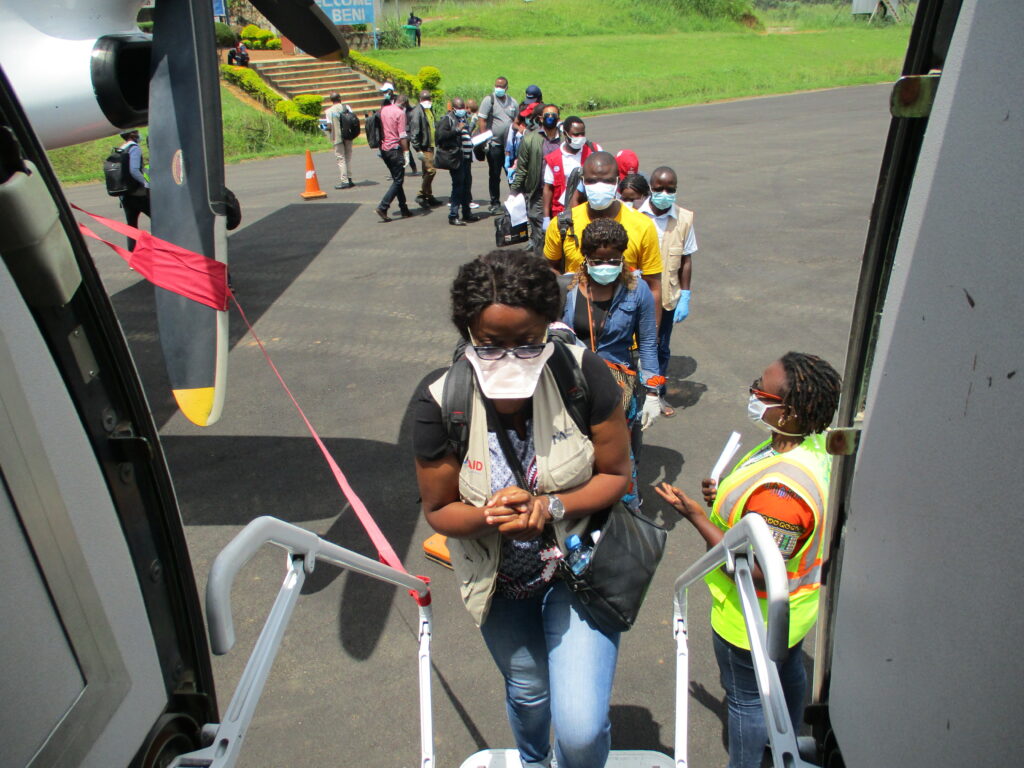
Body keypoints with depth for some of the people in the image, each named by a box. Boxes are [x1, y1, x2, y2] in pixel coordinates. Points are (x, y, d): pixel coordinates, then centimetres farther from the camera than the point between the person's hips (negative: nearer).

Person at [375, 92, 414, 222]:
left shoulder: (384, 110, 11)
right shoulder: (400, 113, -10)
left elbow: (381, 130, 16)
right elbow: (402, 135, -16)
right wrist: (406, 152, -14)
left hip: (384, 149, 8)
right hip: (395, 149, -8)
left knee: (397, 180, 14)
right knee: (398, 181, -3)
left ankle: (404, 209, 17)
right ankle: (383, 207, -13)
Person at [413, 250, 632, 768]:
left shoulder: (583, 374, -25)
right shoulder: (441, 403, -24)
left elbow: (616, 474, -14)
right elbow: (438, 510, -12)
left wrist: (551, 507, -30)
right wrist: (491, 515, -32)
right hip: (498, 578, 2)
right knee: (527, 691, 28)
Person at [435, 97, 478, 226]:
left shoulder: (465, 119, 21)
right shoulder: (447, 119, -6)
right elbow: (441, 134, -21)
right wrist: (457, 130, -23)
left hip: (466, 157, 9)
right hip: (456, 157, -9)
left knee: (467, 185, 15)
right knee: (458, 185, -10)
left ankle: (466, 213, 26)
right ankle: (453, 216, -7)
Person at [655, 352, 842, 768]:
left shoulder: (781, 489, -41)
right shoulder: (815, 444, -11)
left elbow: (755, 570, -33)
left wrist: (696, 515, -31)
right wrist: (728, 499, -5)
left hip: (754, 621, -9)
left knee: (747, 699, 17)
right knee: (788, 671, 33)